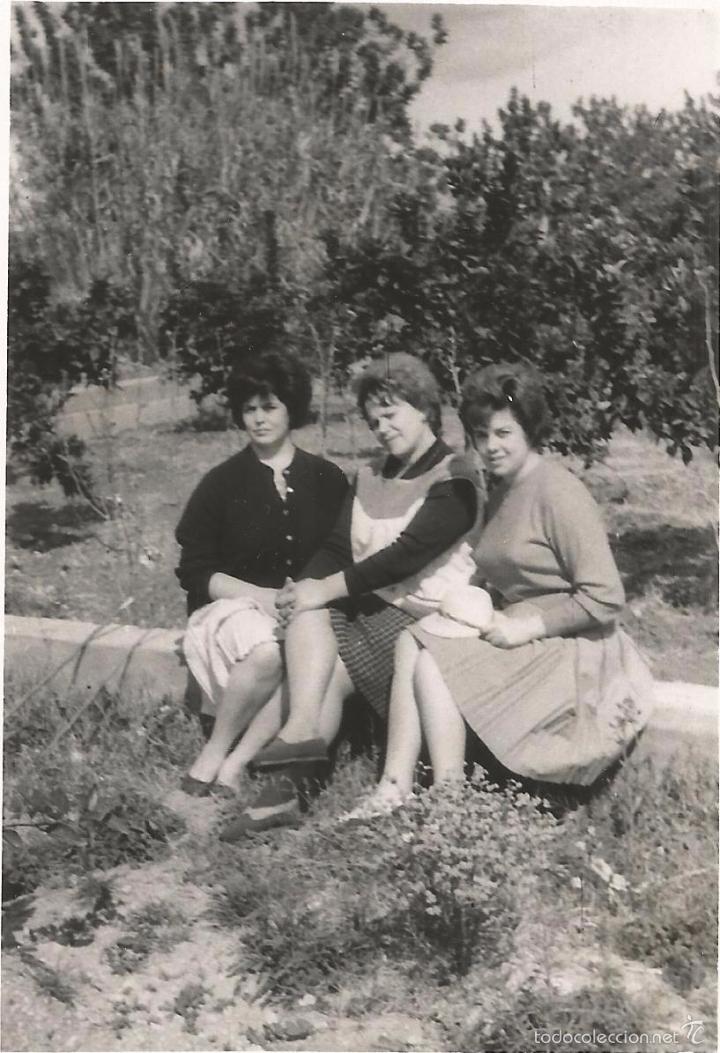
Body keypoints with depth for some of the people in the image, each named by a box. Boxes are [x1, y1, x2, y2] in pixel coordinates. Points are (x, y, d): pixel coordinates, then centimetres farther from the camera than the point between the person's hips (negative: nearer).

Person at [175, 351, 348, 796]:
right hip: (232, 605, -2)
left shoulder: (327, 479, 10)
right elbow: (194, 571, 1)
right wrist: (260, 595, -14)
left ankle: (233, 767, -27)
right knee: (268, 652, -36)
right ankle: (213, 755, -16)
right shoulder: (223, 482, 4)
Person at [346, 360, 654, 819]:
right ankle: (395, 787, -15)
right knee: (414, 641, -11)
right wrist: (478, 609, 1)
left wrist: (525, 627, -17)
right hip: (516, 632, 8)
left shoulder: (558, 492, -15)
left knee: (430, 662, -19)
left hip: (569, 651, -8)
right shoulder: (500, 488, 12)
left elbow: (605, 599, -19)